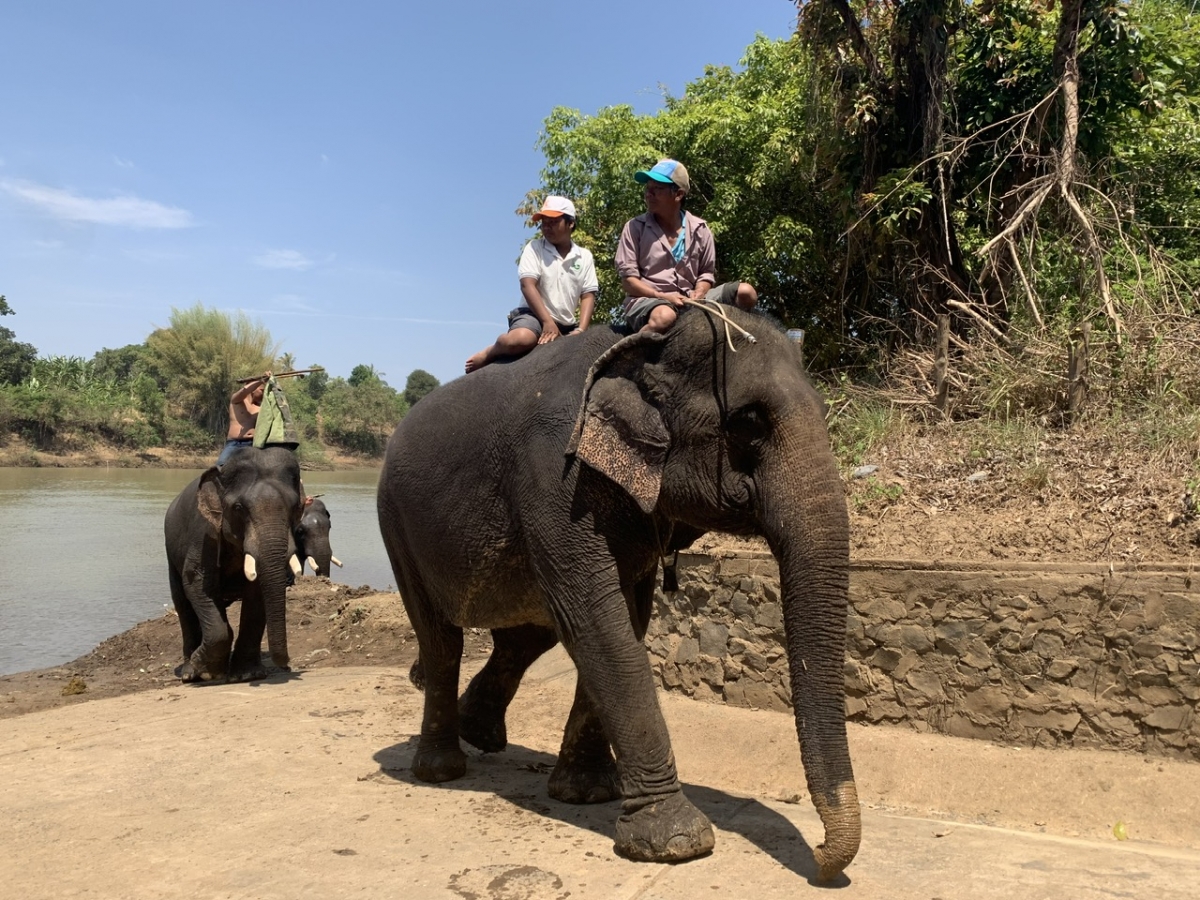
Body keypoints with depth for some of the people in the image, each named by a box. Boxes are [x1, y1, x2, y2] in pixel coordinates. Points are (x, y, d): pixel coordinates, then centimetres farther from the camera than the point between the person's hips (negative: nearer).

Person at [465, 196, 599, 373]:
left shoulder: (585, 256, 10)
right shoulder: (535, 248, 1)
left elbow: (588, 295, 5)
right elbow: (528, 286, -11)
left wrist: (580, 330, -12)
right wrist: (547, 322, -21)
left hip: (567, 325, 5)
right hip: (535, 315, -5)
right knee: (519, 339, -38)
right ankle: (491, 352, -3)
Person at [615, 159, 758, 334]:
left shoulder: (699, 229, 8)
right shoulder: (635, 227, 0)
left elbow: (707, 272, 14)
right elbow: (628, 279, -4)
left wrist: (698, 294, -9)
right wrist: (663, 296, -17)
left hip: (687, 300, 4)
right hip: (647, 300, -4)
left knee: (746, 292, -10)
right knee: (664, 316, -42)